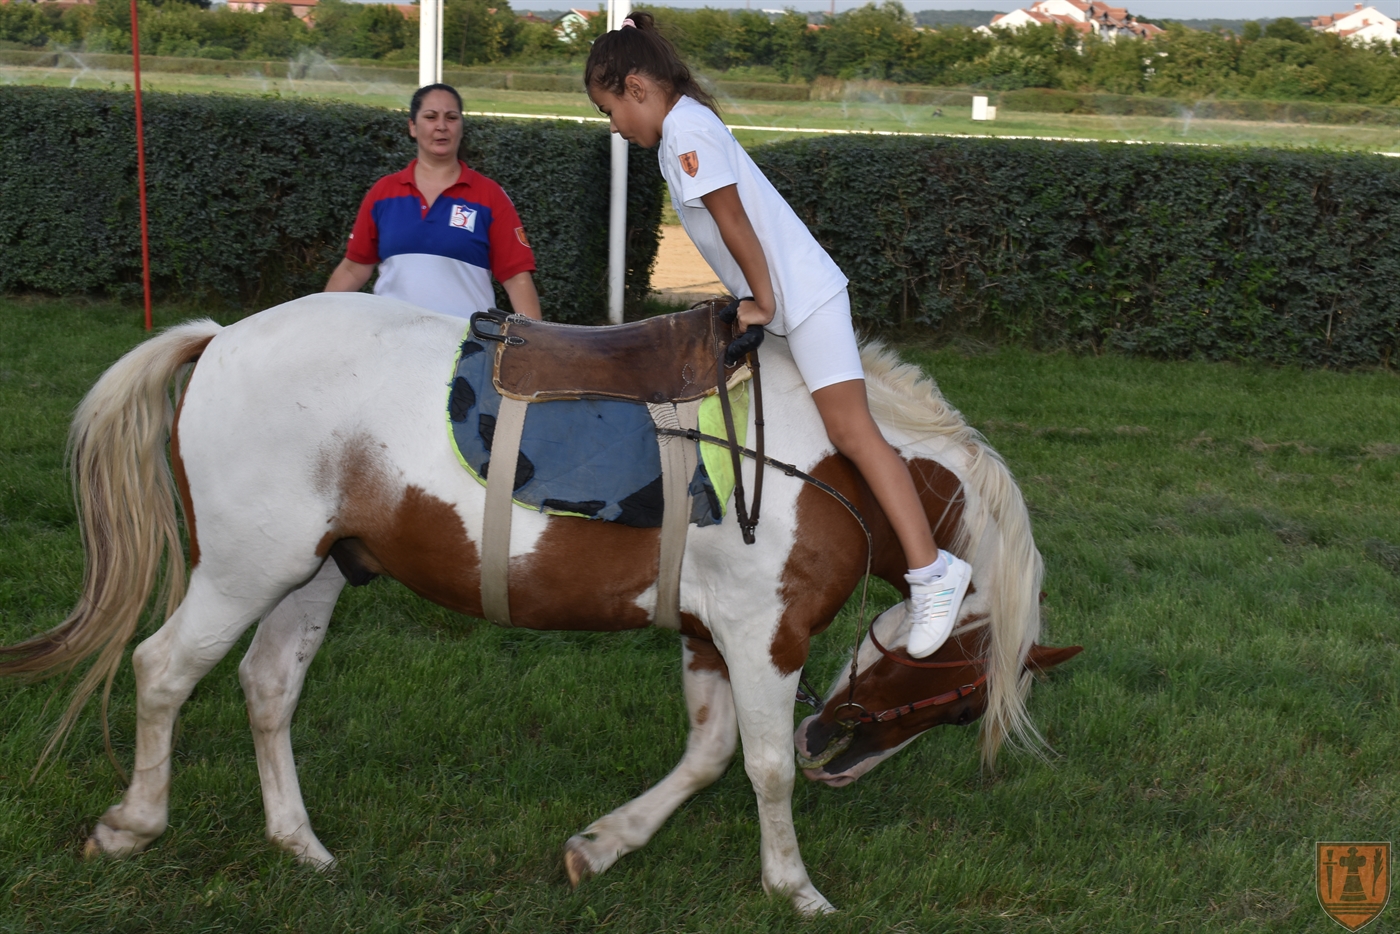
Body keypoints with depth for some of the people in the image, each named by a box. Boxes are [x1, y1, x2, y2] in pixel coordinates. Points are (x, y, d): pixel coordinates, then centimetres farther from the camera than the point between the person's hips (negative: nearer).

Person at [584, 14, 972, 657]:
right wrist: (757, 300, 14)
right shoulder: (684, 126, 16)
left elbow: (735, 224, -16)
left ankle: (932, 571, -15)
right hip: (779, 296, 11)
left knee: (850, 429, -14)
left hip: (803, 295, -11)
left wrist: (762, 302, -10)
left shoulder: (686, 130, -15)